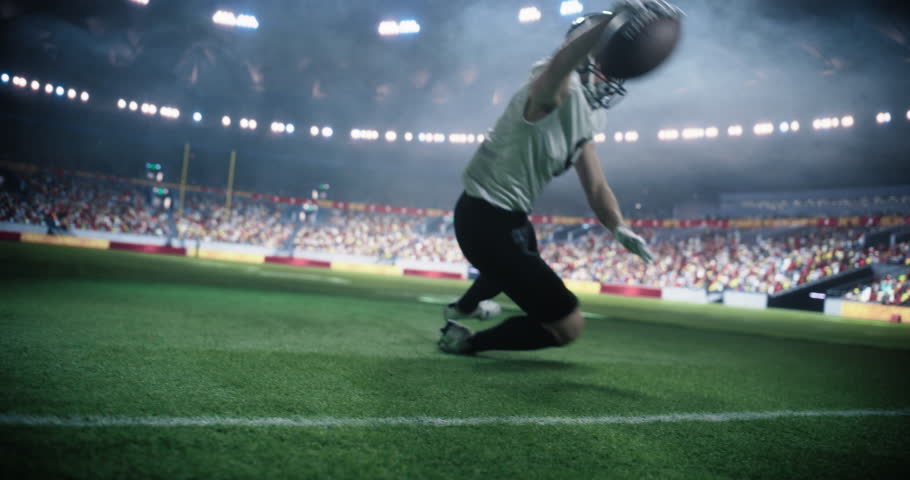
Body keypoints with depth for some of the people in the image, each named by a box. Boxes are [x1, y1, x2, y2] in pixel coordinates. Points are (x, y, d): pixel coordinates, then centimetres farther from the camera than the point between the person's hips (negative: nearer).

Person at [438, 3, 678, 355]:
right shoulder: (560, 90, -22)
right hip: (485, 219, -11)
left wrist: (619, 228, -3)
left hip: (510, 216, 11)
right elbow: (560, 65, -49)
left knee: (520, 268, 44)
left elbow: (595, 187, 12)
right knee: (568, 326, -8)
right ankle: (465, 341, 8)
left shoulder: (585, 117, 9)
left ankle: (463, 307, 73)